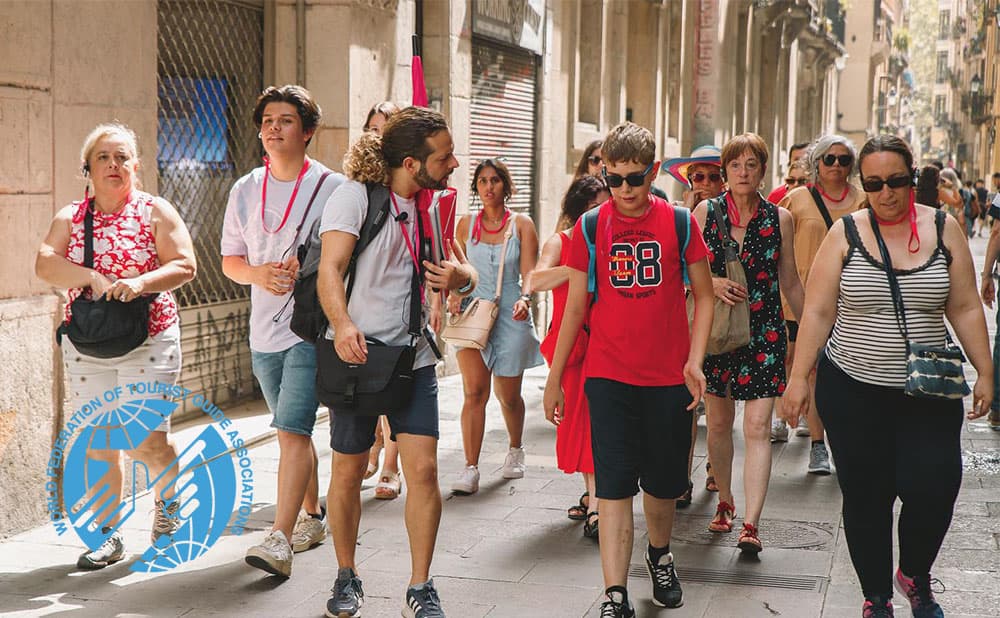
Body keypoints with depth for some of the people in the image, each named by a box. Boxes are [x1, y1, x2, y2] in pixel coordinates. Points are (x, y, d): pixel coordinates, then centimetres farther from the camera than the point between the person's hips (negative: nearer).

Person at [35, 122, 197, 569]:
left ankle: (167, 497, 20)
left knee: (147, 442, -9)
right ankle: (108, 535, 15)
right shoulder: (70, 217, 9)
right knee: (98, 444, 4)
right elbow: (44, 264, -4)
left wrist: (140, 282, -21)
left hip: (148, 340, -3)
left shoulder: (155, 211, 2)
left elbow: (185, 265, -5)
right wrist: (92, 277, -19)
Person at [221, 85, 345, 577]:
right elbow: (230, 262, 13)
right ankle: (312, 518, 31)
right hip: (264, 329, 6)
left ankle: (280, 539, -18)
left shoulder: (332, 187, -4)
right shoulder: (244, 190, 10)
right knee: (292, 432, 16)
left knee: (292, 429, -15)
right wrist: (258, 273, -9)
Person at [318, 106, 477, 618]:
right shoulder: (356, 195, -11)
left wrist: (461, 278, -13)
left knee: (423, 469, -6)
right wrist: (342, 324, -38)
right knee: (348, 472, 7)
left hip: (413, 356, 4)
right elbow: (329, 268, -20)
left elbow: (464, 273, 12)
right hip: (356, 352, -4)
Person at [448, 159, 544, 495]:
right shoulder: (466, 224, 9)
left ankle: (515, 449, 38)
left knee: (509, 396, 11)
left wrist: (524, 298, -23)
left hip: (510, 316, 0)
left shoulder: (522, 224, 3)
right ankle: (470, 468, -13)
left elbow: (529, 272, -4)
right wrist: (454, 295, -9)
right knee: (474, 391, -14)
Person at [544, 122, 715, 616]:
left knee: (664, 482, 14)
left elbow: (703, 295, 6)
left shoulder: (678, 222, 0)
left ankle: (659, 555, 41)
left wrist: (695, 360, -6)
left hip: (669, 378, 1)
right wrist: (554, 377, 8)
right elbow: (575, 306, 6)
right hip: (608, 376, -1)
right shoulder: (590, 227, 0)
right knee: (614, 485, -5)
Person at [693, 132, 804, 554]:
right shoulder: (706, 212, 1)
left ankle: (751, 523, -14)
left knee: (757, 427, -10)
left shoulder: (780, 219, 2)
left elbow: (790, 283, 11)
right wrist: (711, 282, -15)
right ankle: (725, 503, 31)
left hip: (763, 331, -1)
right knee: (719, 422, 11)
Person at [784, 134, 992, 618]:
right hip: (852, 390, -1)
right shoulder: (846, 233, -2)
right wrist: (798, 378, -6)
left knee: (933, 488, -7)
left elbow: (965, 309, 6)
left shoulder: (943, 229, 2)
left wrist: (984, 372, 4)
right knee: (866, 497, 4)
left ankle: (914, 576, 23)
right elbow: (818, 312, -2)